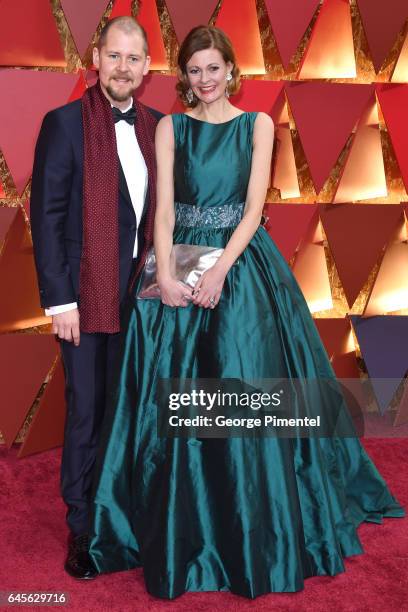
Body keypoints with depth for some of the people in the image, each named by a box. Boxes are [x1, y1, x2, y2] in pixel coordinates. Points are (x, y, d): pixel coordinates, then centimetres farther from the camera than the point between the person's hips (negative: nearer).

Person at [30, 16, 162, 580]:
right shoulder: (65, 123, -6)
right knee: (87, 413, 7)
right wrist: (59, 299, -13)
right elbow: (45, 216, -8)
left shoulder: (157, 126, 8)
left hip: (144, 292, 4)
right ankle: (82, 527, 25)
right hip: (87, 294, -4)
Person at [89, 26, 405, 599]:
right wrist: (165, 276, -16)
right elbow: (164, 207, -2)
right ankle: (182, 535, 19)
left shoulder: (257, 124, 6)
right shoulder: (171, 127, 9)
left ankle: (253, 538, 16)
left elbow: (254, 207, -4)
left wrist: (220, 272, -17)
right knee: (176, 399, 1)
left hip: (242, 266, -1)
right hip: (182, 266, 1)